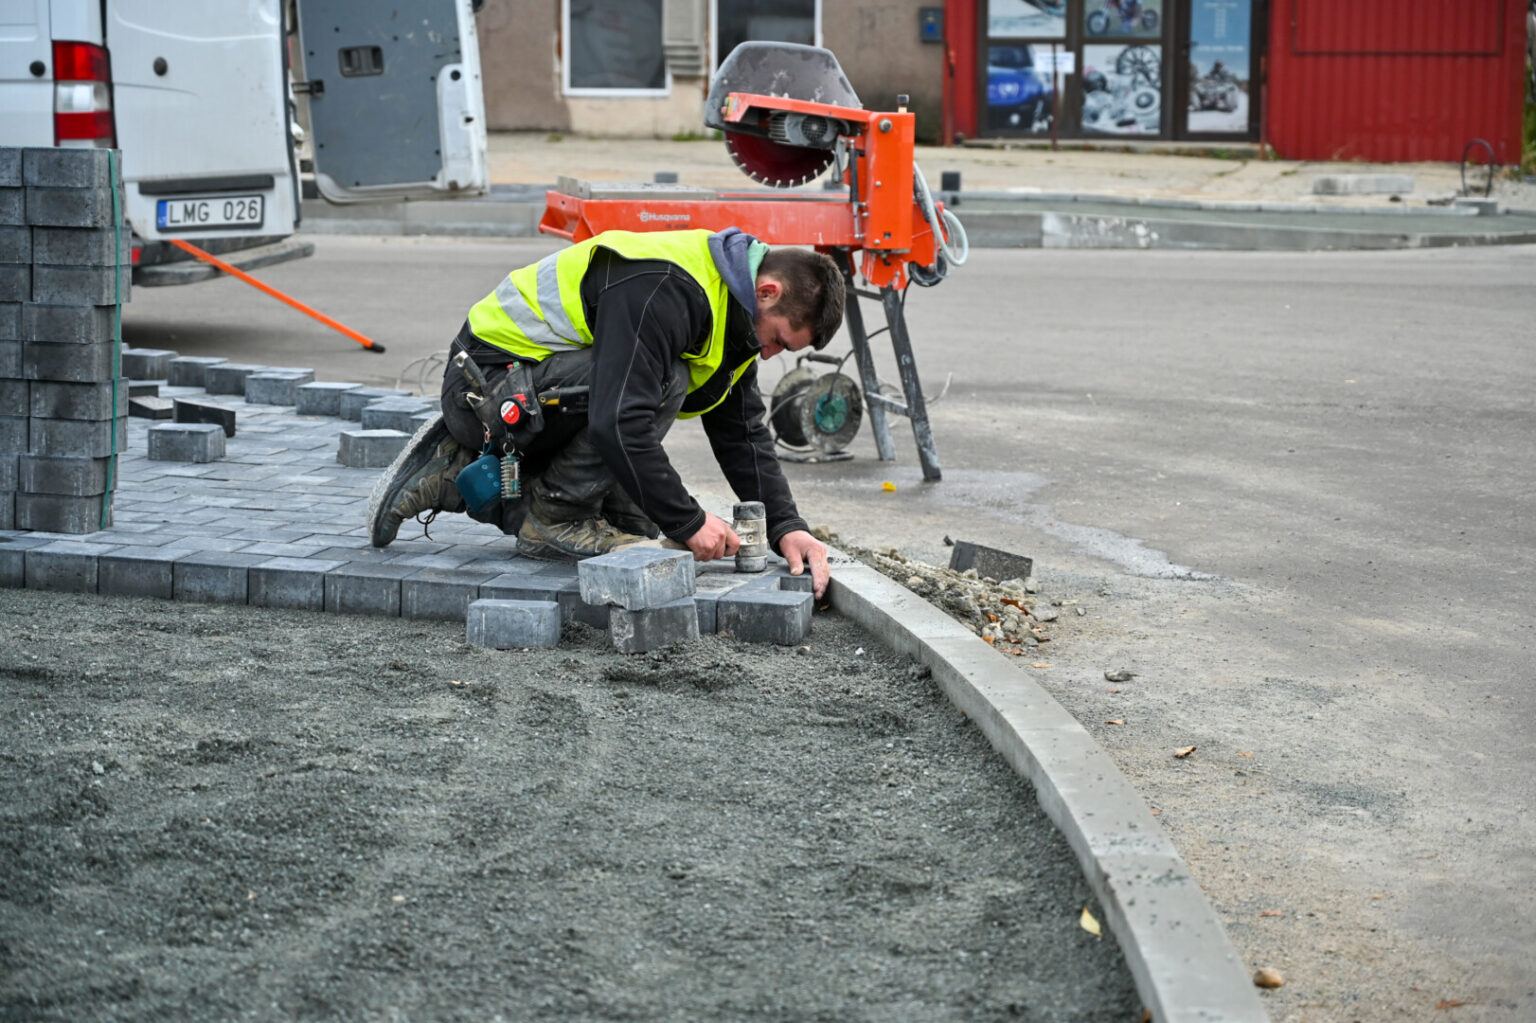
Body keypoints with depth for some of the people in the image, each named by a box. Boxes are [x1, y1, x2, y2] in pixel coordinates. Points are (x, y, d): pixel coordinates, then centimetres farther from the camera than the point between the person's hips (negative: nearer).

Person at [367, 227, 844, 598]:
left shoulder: (730, 311, 3)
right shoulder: (662, 290, -29)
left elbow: (746, 434, 7)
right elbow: (618, 424, -35)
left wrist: (787, 527, -5)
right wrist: (689, 522, -29)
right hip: (486, 380, -10)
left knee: (635, 526, 6)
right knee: (664, 380, -27)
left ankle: (460, 474, 11)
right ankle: (553, 519, -13)